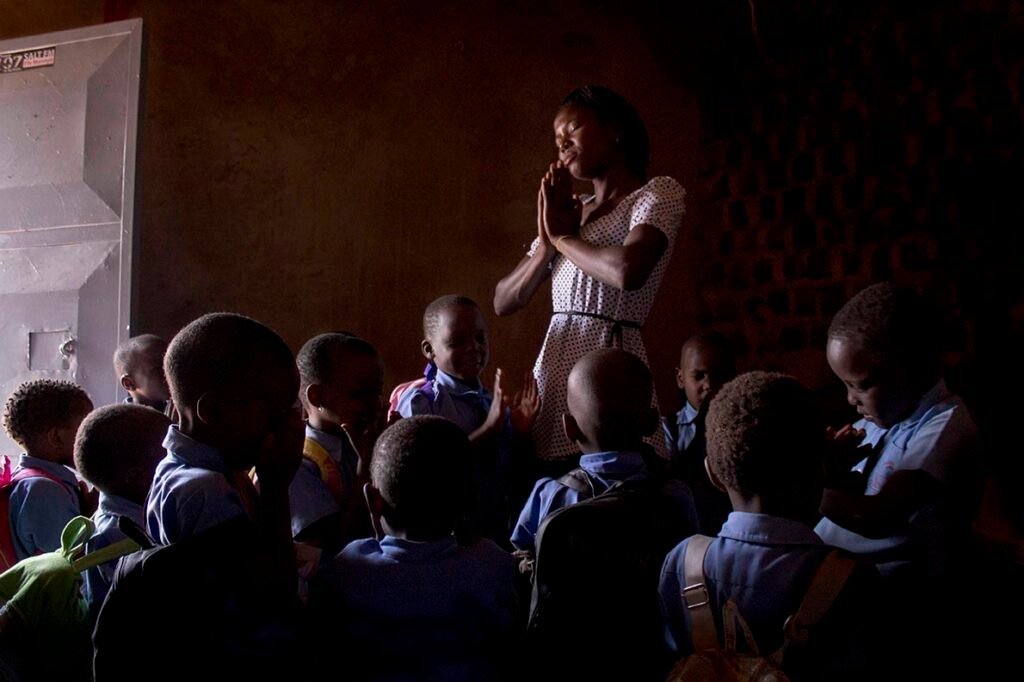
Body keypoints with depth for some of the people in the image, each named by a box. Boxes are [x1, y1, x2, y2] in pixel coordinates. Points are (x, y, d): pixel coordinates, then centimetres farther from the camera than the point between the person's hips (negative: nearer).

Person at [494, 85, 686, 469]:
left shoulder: (659, 193, 1)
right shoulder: (568, 213, 19)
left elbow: (629, 271, -20)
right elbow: (504, 303, 16)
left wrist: (562, 237, -3)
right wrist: (548, 243, 1)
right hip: (550, 372, 6)